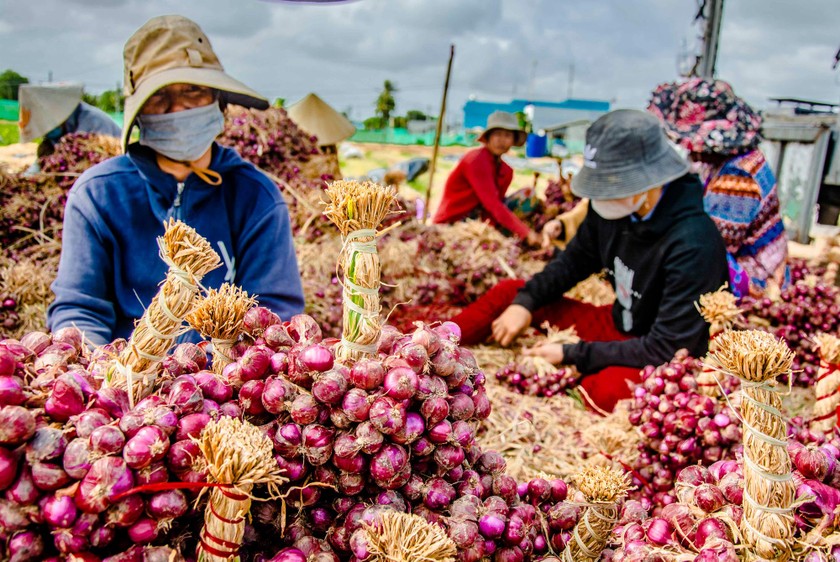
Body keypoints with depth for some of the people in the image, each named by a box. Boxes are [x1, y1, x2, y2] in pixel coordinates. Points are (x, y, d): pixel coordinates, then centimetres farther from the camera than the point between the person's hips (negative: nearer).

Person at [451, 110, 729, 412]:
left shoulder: (693, 244, -30)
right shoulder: (613, 207, -11)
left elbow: (668, 348, -28)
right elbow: (575, 260, 8)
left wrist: (571, 355, -25)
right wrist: (525, 302, -8)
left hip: (659, 359, -7)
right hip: (616, 326, 7)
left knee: (608, 390, -40)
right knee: (508, 292, 3)